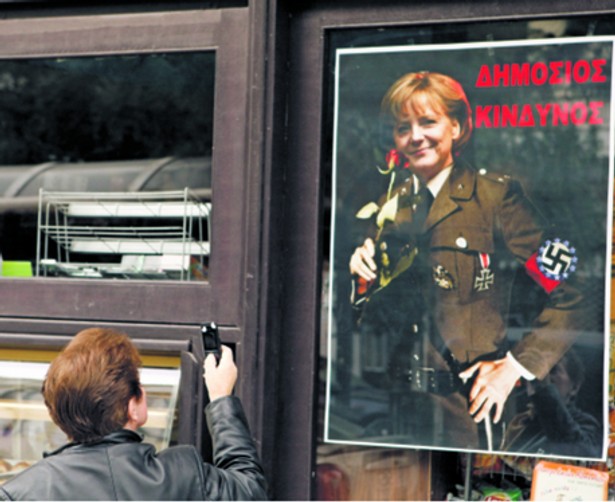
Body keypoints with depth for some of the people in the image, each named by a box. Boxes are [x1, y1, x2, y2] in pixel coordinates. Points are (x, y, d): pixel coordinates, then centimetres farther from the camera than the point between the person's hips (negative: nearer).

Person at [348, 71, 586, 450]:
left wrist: (516, 367, -13)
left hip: (469, 405, -4)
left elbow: (569, 296, -10)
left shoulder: (497, 195, -6)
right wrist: (365, 280, -2)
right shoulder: (389, 207, 11)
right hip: (400, 401, 4)